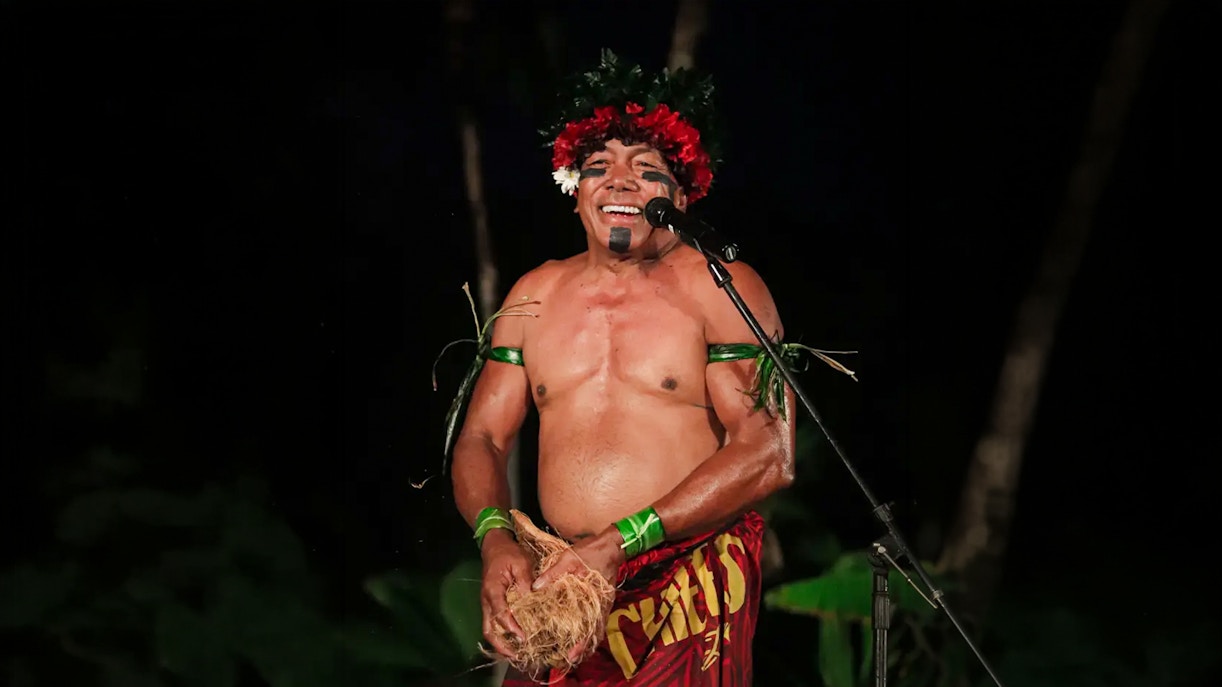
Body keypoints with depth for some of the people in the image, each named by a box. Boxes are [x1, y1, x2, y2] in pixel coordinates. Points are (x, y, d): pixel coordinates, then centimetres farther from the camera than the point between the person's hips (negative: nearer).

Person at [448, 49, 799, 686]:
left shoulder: (721, 289, -2)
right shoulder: (534, 295, 12)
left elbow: (766, 454, -11)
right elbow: (480, 439, 12)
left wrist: (619, 542, -18)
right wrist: (495, 538, -11)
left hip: (692, 589, -4)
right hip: (562, 587, 4)